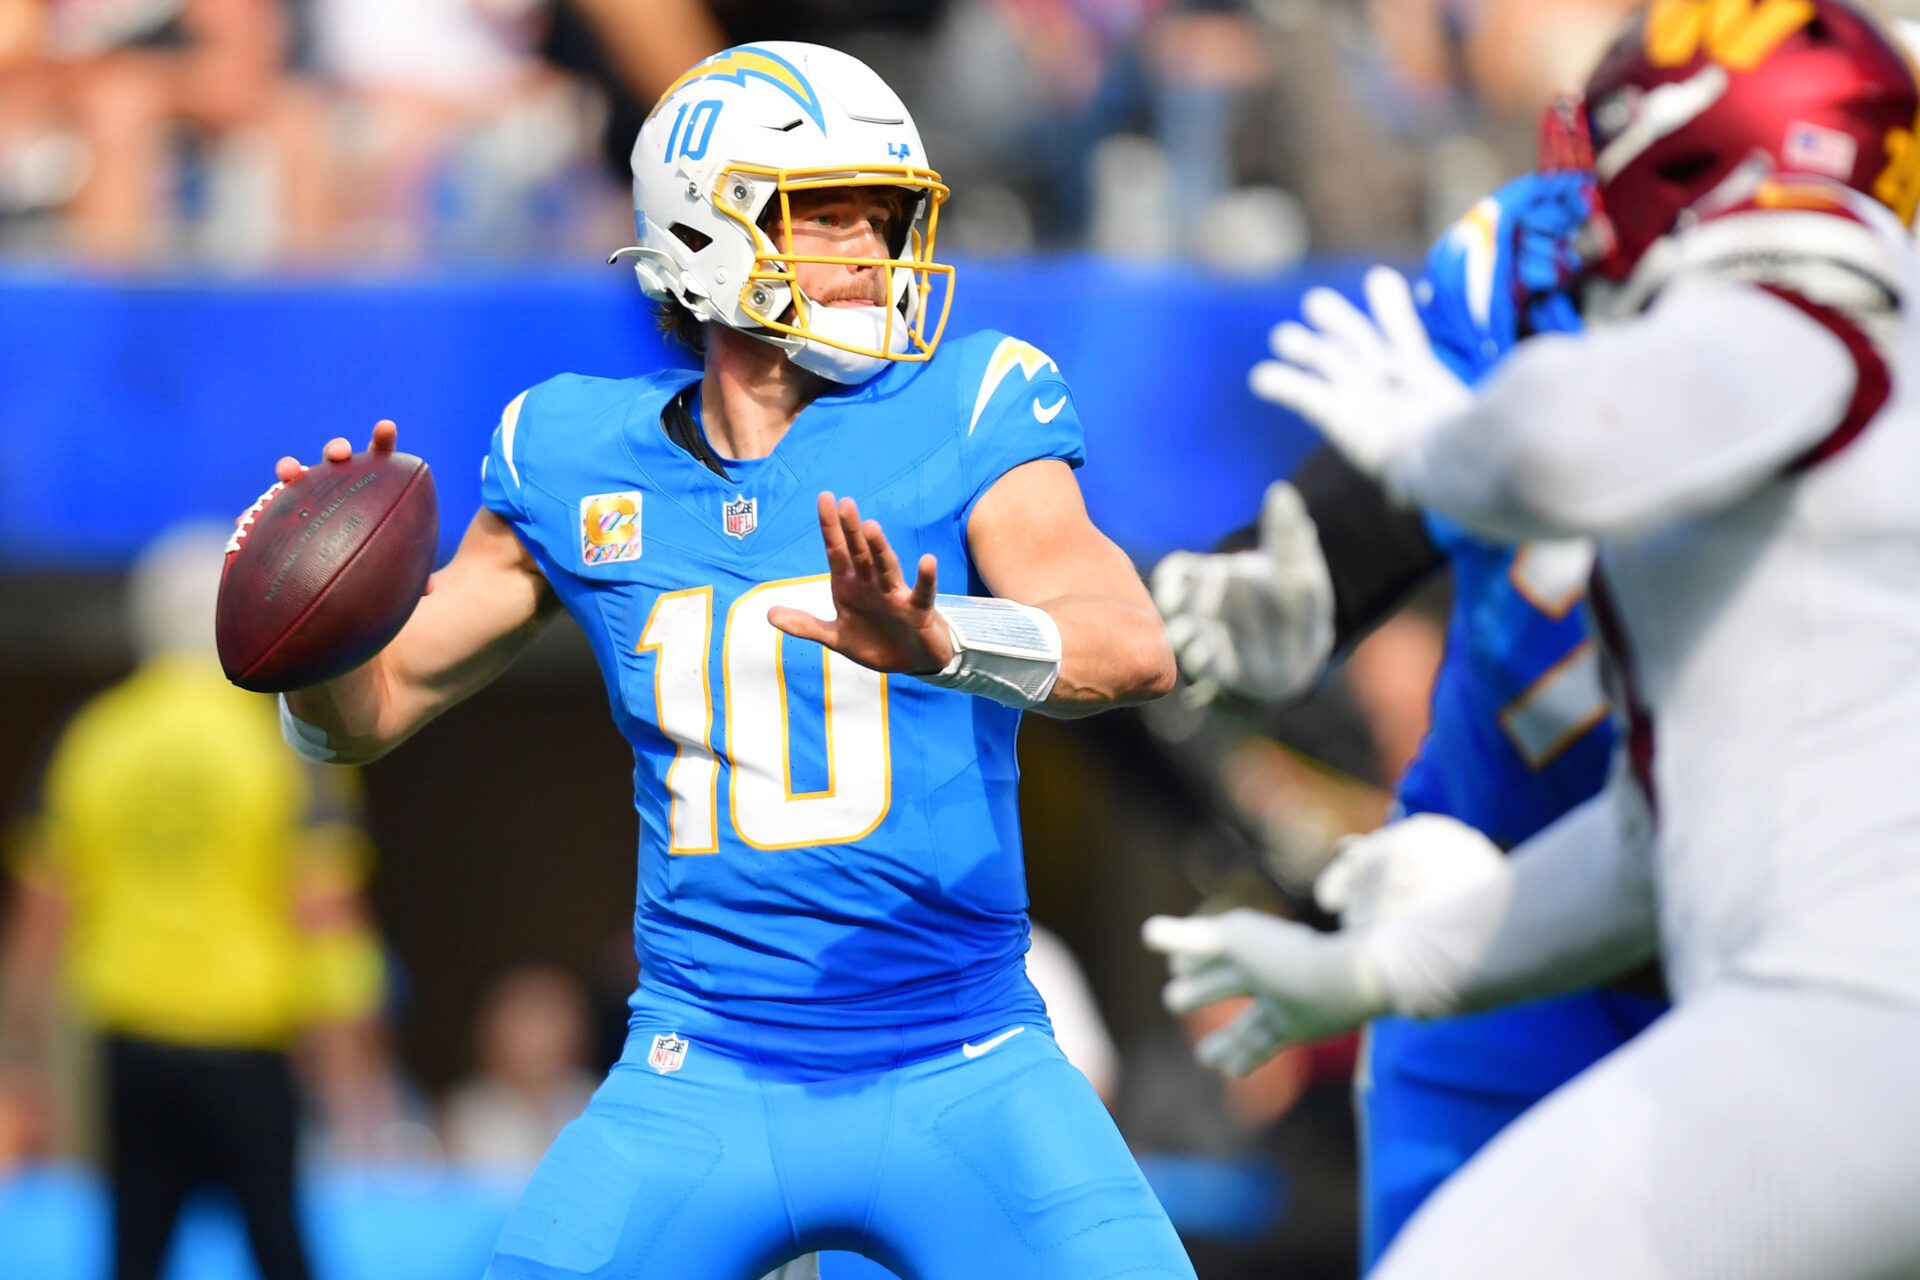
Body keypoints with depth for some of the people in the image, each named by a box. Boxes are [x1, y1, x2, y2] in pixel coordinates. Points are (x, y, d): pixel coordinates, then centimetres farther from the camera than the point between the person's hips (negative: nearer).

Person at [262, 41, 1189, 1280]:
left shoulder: (962, 415, -4)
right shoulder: (583, 462, 5)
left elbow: (1135, 650, -20)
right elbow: (365, 712, 14)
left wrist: (939, 646, -41)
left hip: (962, 1077, -1)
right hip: (705, 1078, 1)